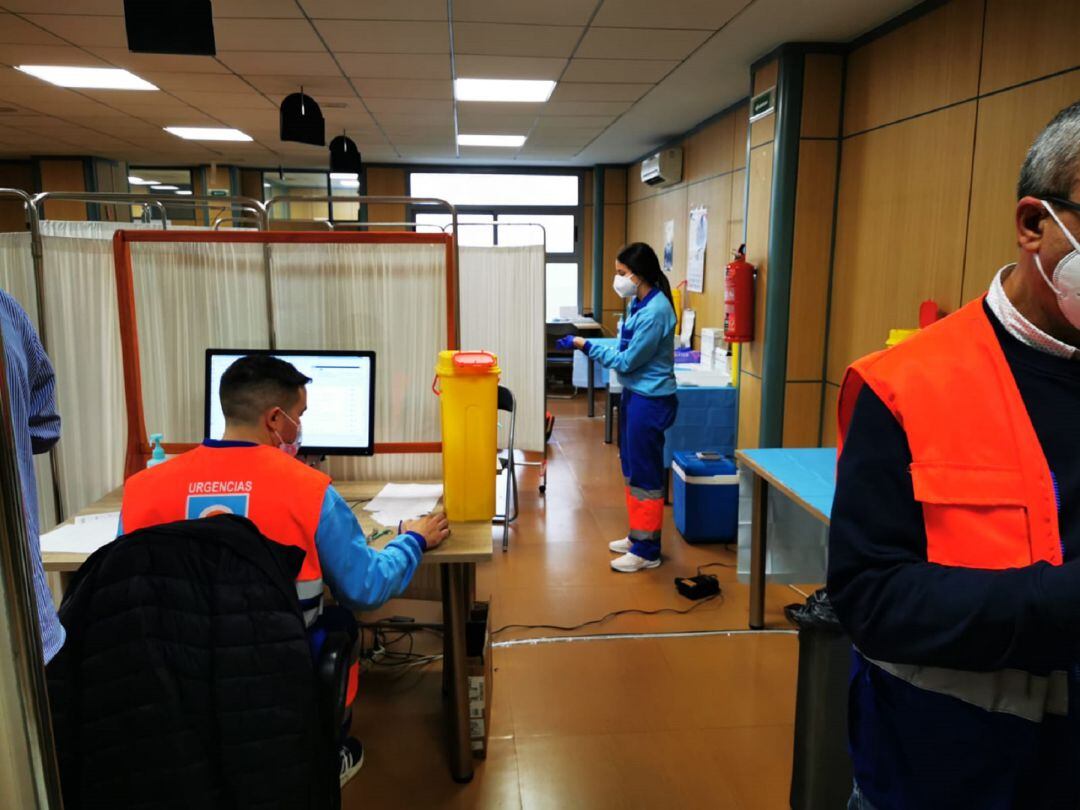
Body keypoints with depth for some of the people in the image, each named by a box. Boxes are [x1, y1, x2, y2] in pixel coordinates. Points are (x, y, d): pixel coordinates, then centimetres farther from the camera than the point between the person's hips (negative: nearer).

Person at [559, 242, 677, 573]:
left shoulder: (655, 312, -22)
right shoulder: (640, 304, 8)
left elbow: (627, 361, -19)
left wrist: (586, 346, -13)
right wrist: (585, 345, 6)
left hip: (650, 401, -10)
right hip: (634, 395, 10)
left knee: (645, 474, 0)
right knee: (632, 470, 18)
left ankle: (648, 550, 12)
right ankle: (638, 535, 32)